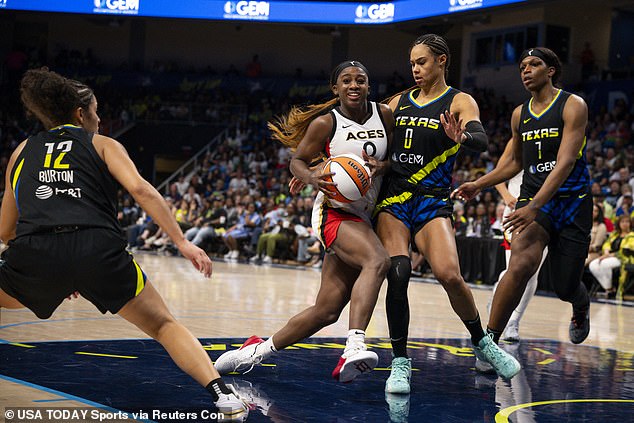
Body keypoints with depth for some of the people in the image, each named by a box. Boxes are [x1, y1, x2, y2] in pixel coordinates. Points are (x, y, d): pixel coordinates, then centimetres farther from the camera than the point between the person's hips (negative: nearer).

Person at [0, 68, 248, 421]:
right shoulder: (103, 144, 21)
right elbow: (139, 188, 1)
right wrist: (182, 242, -2)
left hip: (33, 255, 1)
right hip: (98, 249, -1)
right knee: (165, 326, 14)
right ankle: (223, 395, -5)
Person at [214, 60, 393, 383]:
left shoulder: (384, 115, 6)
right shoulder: (325, 123, -5)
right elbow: (298, 160, 3)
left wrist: (381, 165, -8)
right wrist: (311, 178, -19)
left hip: (363, 218, 6)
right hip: (334, 212, -6)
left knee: (326, 311, 3)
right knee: (377, 260, -35)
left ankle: (258, 350, 19)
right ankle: (354, 347, -45)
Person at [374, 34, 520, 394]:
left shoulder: (459, 102, 2)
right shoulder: (399, 102, 15)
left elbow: (482, 141, -17)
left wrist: (462, 137, -41)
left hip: (432, 201, -3)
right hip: (392, 198, 3)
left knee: (449, 274, -21)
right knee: (398, 273, -19)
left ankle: (482, 341, 5)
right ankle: (400, 363, -10)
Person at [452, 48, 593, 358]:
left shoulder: (573, 106, -8)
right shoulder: (520, 115, 10)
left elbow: (566, 162, -20)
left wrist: (534, 207, -31)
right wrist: (478, 185, 13)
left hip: (572, 201, -3)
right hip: (532, 198, 3)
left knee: (565, 287, 3)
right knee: (521, 264, -26)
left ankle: (581, 309, 42)